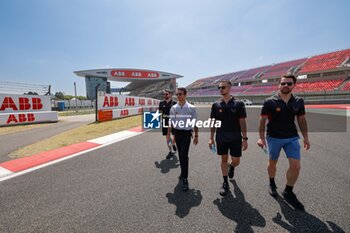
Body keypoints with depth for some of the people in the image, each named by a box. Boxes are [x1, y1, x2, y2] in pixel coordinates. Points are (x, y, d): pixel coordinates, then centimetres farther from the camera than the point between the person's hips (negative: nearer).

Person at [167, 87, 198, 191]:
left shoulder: (191, 108, -7)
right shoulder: (173, 108, 1)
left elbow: (195, 123, -2)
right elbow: (171, 123, 8)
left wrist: (196, 136, 0)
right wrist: (168, 134, 5)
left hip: (186, 134, -4)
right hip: (177, 133, 4)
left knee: (184, 155, -11)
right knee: (180, 155, 15)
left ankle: (185, 178, 0)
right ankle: (183, 173, 34)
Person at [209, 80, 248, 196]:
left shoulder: (238, 104, -4)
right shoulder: (216, 105, 0)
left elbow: (242, 122, -3)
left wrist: (245, 138, -6)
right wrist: (211, 138, 1)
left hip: (235, 138, -1)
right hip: (221, 138, 1)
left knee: (236, 161, 4)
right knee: (224, 159, 10)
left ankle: (231, 167, 41)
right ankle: (225, 183, 26)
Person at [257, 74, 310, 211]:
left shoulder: (299, 102, 0)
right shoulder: (270, 102, -11)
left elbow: (301, 120, 10)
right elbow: (262, 120, -9)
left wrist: (306, 137, 9)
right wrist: (261, 138, -15)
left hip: (292, 138, 3)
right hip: (274, 138, -3)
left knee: (296, 167, -1)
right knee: (272, 164, 13)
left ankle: (288, 192, 21)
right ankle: (272, 184, 40)